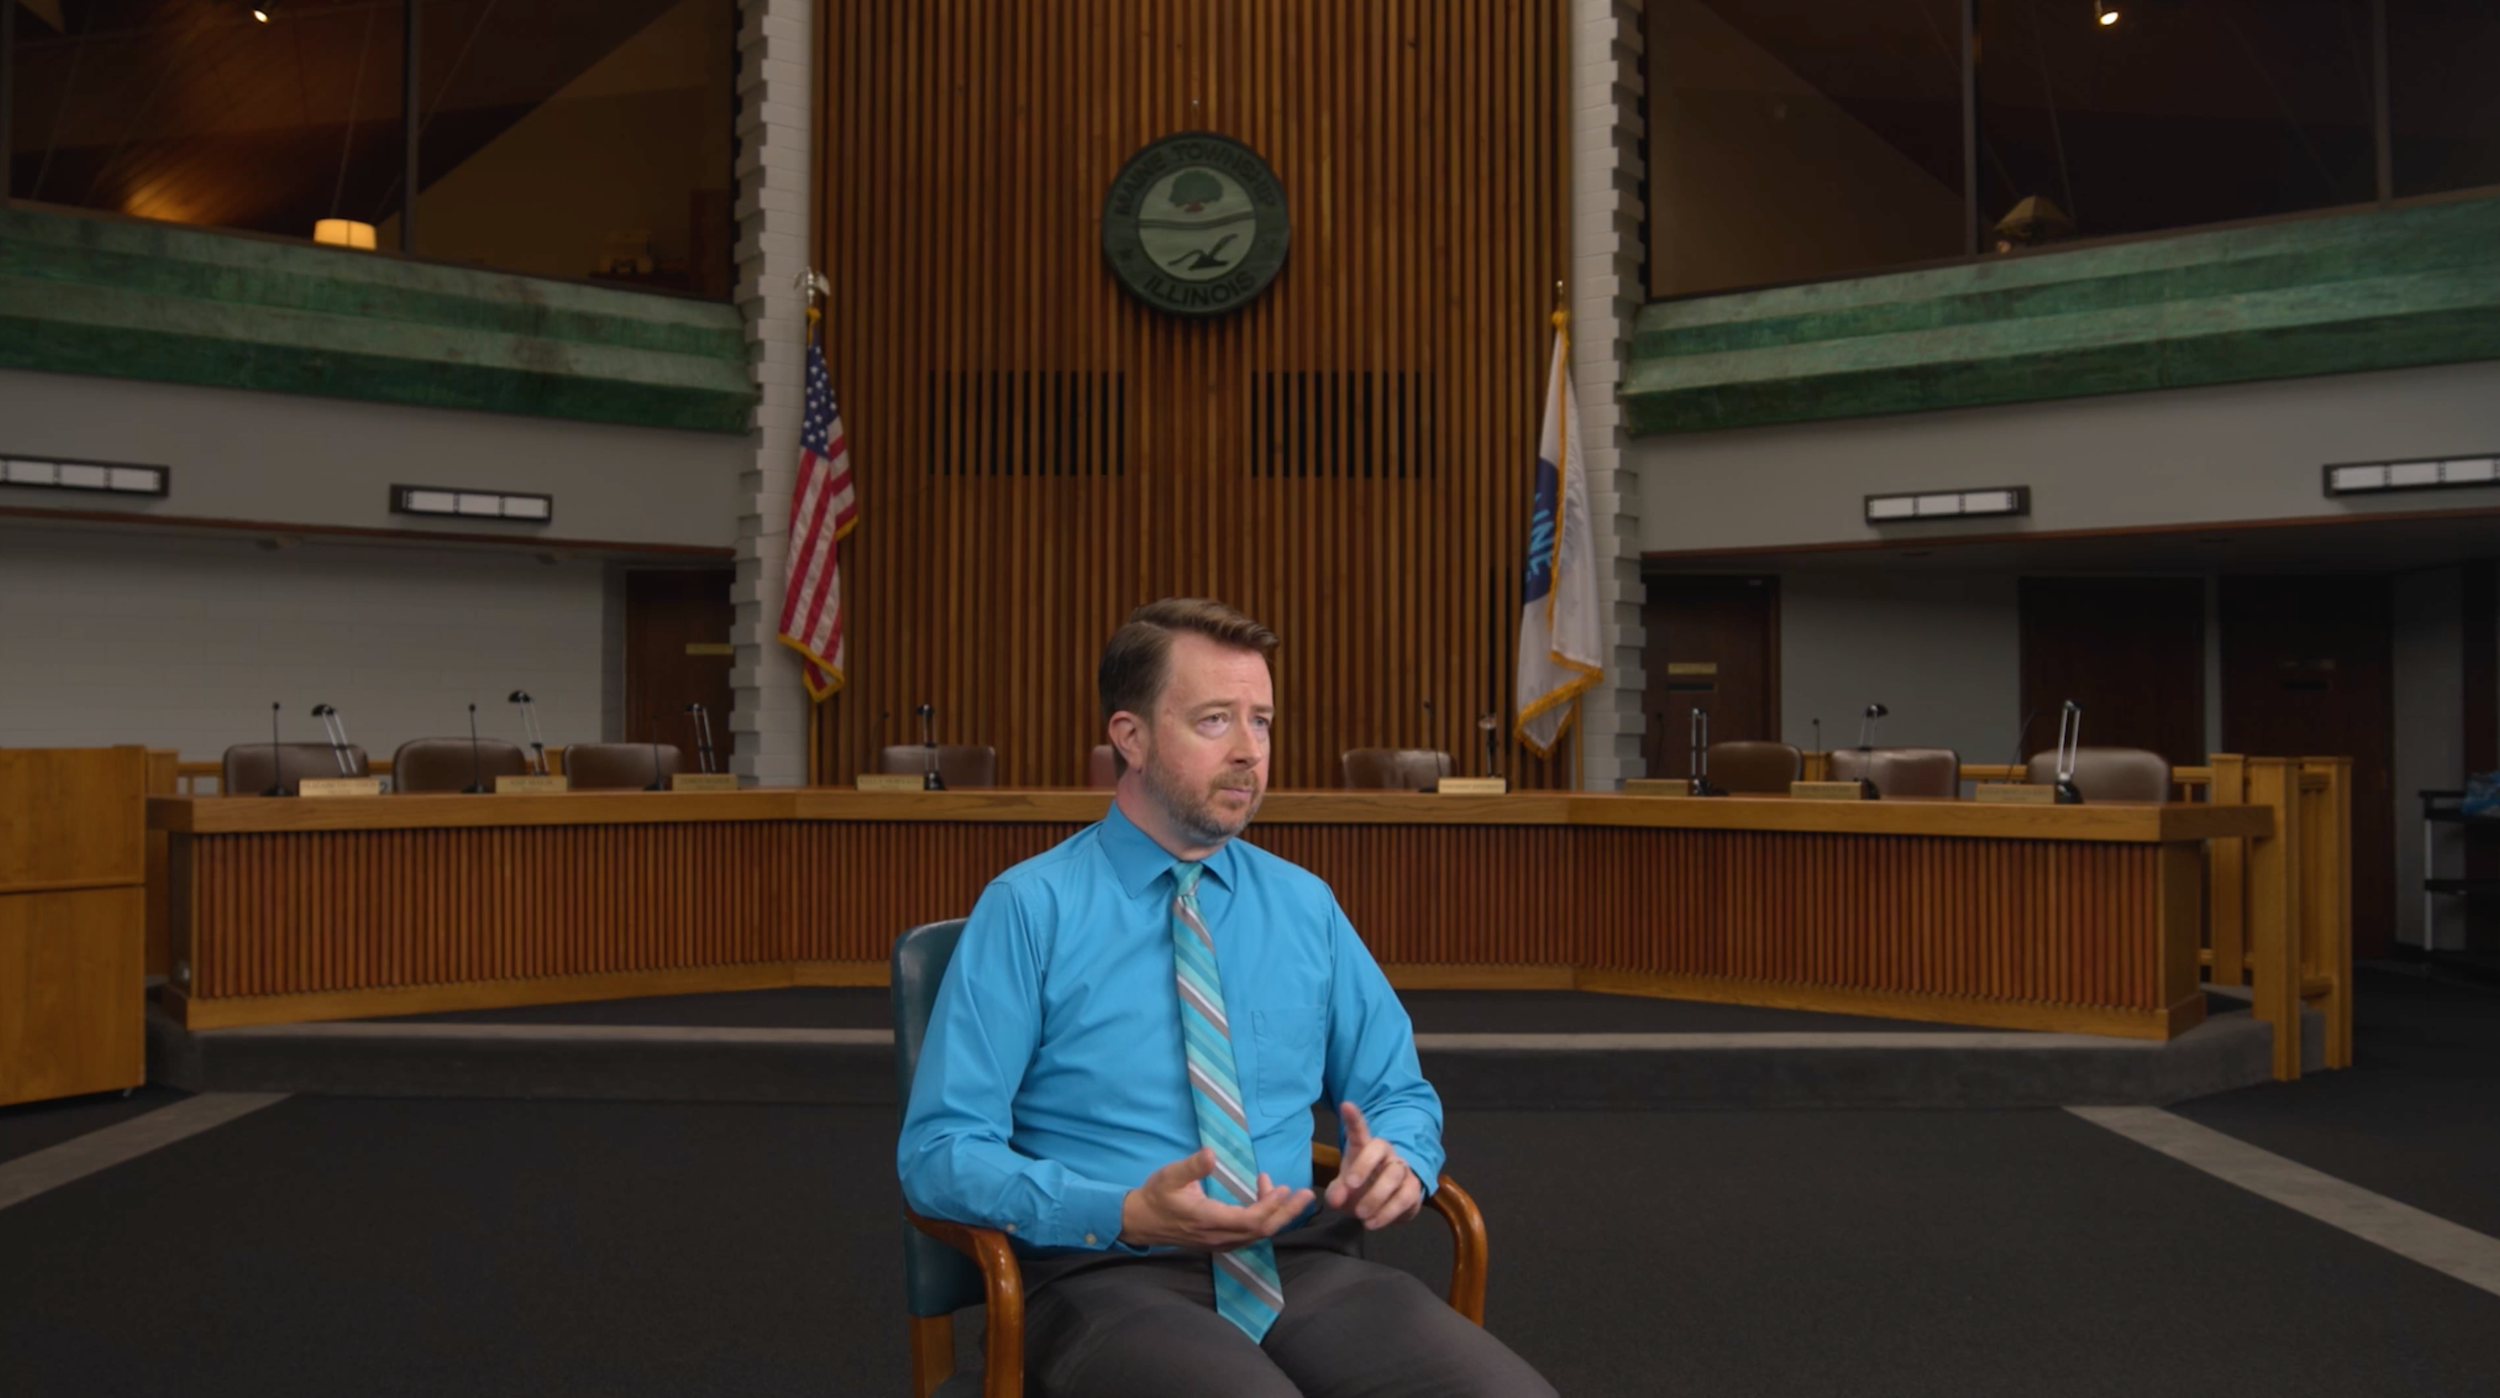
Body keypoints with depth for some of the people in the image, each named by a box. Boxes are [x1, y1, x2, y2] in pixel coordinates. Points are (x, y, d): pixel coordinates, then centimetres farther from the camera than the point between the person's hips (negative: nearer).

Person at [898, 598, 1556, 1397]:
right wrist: (1126, 1215, -20)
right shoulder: (1030, 910, -1)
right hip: (1111, 1282, -4)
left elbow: (1398, 1092, 19)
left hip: (1303, 1268, 5)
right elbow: (938, 1150, -5)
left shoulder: (1306, 905, 12)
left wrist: (1399, 1160, -5)